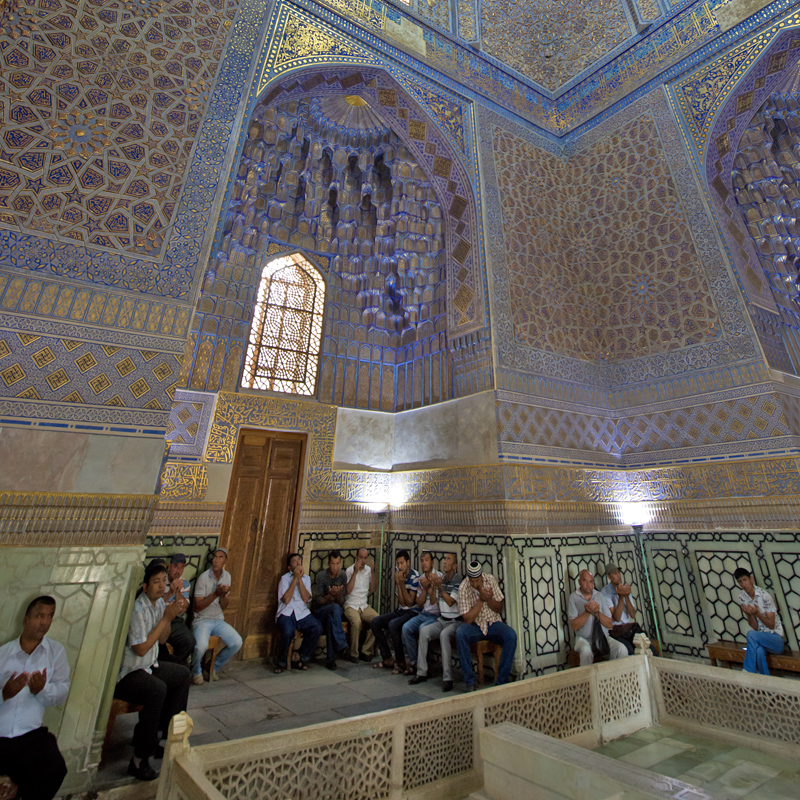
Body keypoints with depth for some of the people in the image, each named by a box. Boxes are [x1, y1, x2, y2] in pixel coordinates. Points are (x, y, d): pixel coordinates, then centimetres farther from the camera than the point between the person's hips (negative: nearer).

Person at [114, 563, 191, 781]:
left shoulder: (159, 603, 2)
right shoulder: (137, 609, -25)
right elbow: (141, 649, -25)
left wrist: (173, 615, -8)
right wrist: (166, 618, -25)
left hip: (148, 665, 9)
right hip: (127, 672, -9)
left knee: (182, 674, 14)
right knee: (157, 689, -32)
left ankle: (166, 735, 23)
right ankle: (139, 761, -16)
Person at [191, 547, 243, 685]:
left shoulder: (227, 576, 3)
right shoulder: (203, 578, -12)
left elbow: (223, 607, 4)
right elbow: (197, 607, -13)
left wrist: (224, 594, -18)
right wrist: (216, 594, -24)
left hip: (218, 620, 5)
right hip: (202, 620, -4)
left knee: (237, 643, -13)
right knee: (202, 645, -32)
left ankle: (215, 667, 14)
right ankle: (196, 671, 1)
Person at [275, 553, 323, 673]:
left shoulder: (306, 578, 16)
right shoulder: (285, 578, 8)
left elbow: (306, 598, -1)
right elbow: (286, 599, -8)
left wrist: (300, 578, -6)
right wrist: (295, 578, -8)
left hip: (302, 613, 3)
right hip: (286, 613, -3)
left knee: (317, 627, -25)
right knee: (288, 632, -34)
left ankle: (299, 658, -3)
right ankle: (281, 662, -4)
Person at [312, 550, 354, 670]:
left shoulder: (342, 576, 0)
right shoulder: (321, 575, -11)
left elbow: (341, 603, -1)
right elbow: (318, 601, -12)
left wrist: (338, 594, -24)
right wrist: (330, 595, -30)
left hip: (334, 612, 4)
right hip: (319, 611, -3)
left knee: (331, 621, -32)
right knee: (335, 608, -34)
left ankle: (330, 660, -21)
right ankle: (342, 647, -36)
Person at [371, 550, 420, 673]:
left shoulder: (415, 577, -14)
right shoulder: (399, 575, 3)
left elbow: (410, 602, -15)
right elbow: (401, 603, -3)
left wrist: (402, 584, -20)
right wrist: (398, 583, -14)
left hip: (413, 612, -8)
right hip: (401, 611, 8)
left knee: (393, 624, -30)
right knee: (375, 622, -3)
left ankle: (401, 662, -14)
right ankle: (387, 659, 5)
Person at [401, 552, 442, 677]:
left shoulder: (438, 577, -8)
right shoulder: (421, 578, 11)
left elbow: (434, 602, -9)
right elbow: (419, 603, 6)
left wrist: (432, 585, -20)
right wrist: (424, 588, -7)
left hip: (435, 615, -5)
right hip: (422, 614, 5)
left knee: (423, 628, -30)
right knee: (406, 627, -18)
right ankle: (413, 663, -5)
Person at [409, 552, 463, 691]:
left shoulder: (458, 580, -11)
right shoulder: (441, 579, 9)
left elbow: (450, 602, -17)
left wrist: (440, 586, -21)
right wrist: (433, 586, -3)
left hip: (455, 621, -6)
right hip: (442, 620, 6)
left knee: (444, 635, -33)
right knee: (424, 631, -17)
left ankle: (447, 678, -24)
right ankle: (422, 672, -8)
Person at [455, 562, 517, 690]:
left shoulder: (491, 580, -5)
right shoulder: (463, 588, -14)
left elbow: (500, 609, 2)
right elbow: (468, 619, -15)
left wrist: (488, 599, -19)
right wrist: (481, 600, -22)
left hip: (493, 623, 2)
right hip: (475, 626, -2)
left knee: (511, 635, -27)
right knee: (460, 633, -33)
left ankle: (502, 681, -14)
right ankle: (470, 682, -19)